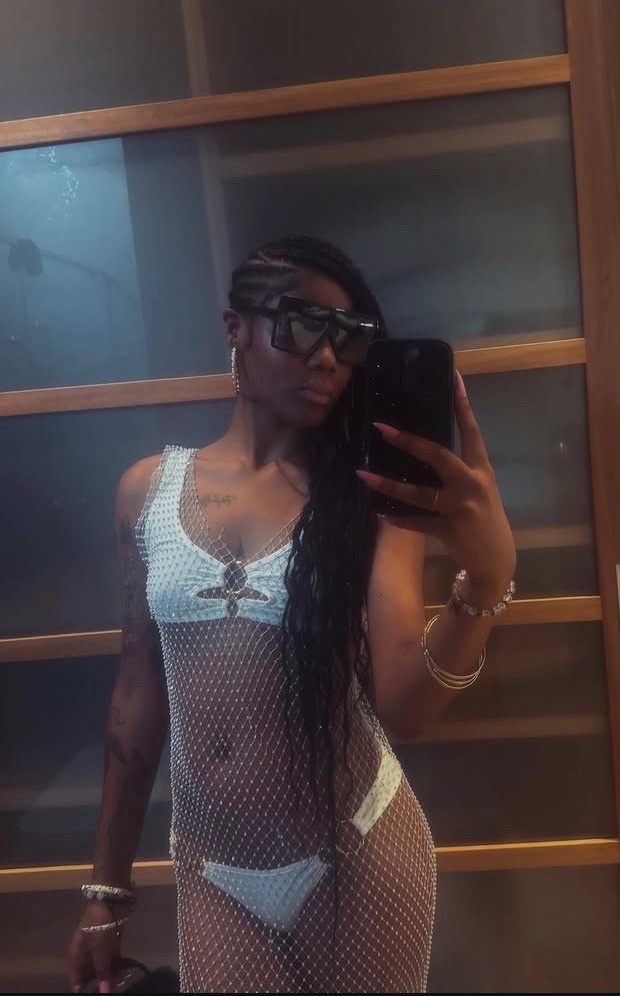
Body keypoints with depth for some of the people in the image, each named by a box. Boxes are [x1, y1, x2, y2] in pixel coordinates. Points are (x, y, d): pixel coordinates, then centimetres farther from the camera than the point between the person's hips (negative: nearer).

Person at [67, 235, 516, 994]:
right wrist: (108, 885, 8)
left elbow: (403, 710, -18)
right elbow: (139, 688, 3)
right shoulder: (148, 490, -3)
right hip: (210, 873, 1)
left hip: (356, 860, 0)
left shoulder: (368, 495, -8)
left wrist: (487, 575, -36)